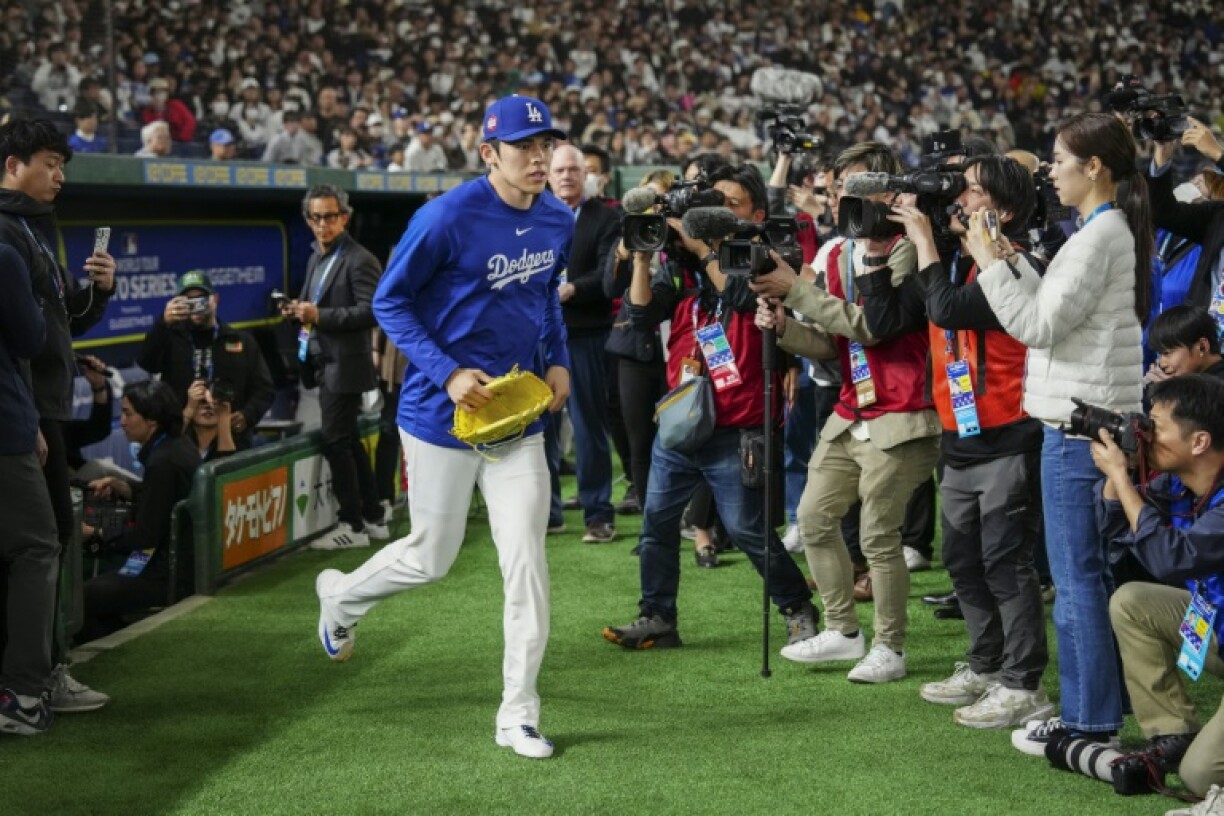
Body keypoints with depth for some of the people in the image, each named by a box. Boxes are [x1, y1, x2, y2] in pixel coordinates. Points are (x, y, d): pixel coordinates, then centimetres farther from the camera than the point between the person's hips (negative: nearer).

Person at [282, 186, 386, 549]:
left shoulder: (359, 260, -13)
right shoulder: (317, 258, 15)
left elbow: (371, 311, -21)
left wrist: (319, 315, -23)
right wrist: (300, 310, 2)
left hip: (345, 366, -9)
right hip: (325, 364, 10)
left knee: (336, 442, -7)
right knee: (349, 442, 14)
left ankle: (353, 526, -1)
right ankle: (373, 518, 23)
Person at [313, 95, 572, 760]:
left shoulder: (557, 221, 4)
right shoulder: (447, 218, -17)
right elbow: (390, 301, -10)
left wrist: (557, 360, 7)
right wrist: (448, 374, -20)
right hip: (443, 414, -5)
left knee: (526, 562, -3)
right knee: (431, 558, 9)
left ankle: (518, 717, 5)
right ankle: (341, 595, 42)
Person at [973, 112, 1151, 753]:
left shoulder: (1100, 237, -16)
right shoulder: (1112, 229, 15)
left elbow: (1037, 326, -18)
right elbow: (1052, 312, 16)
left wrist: (989, 261, -13)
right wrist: (1011, 259, 10)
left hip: (1079, 428, -10)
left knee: (1078, 580, -4)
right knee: (1088, 577, 15)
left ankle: (1090, 725, 2)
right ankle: (1092, 710, 23)